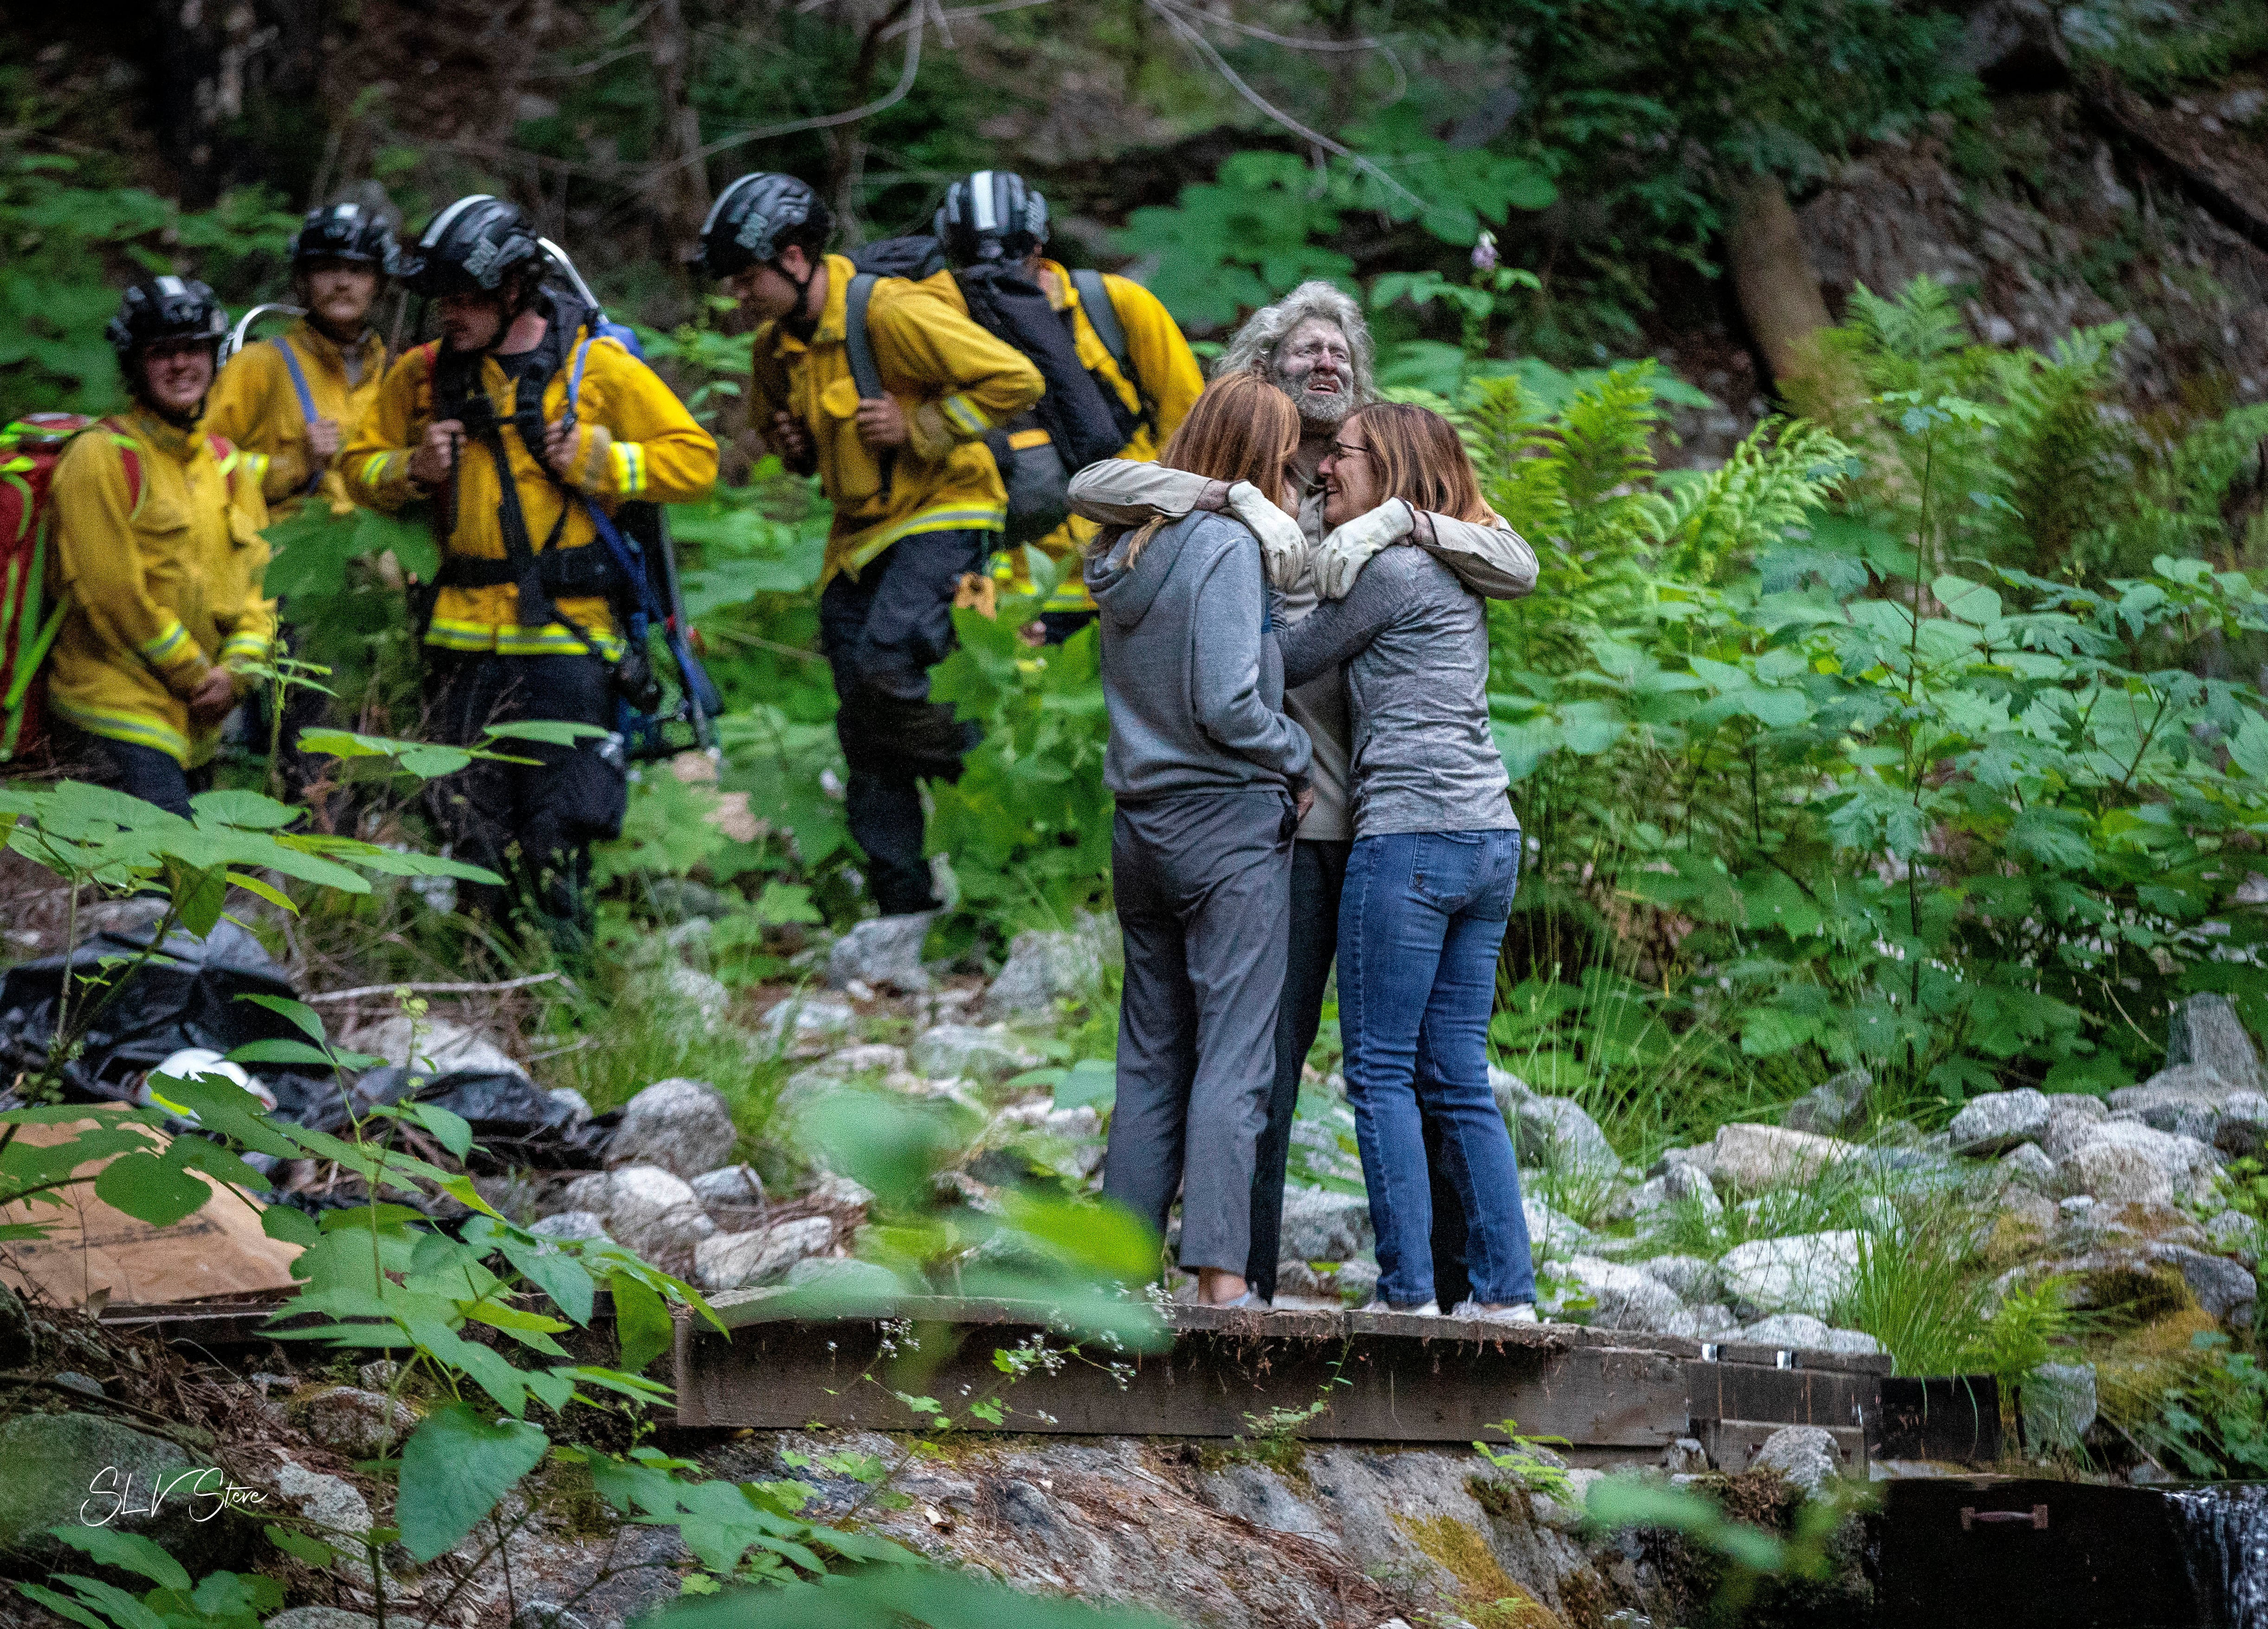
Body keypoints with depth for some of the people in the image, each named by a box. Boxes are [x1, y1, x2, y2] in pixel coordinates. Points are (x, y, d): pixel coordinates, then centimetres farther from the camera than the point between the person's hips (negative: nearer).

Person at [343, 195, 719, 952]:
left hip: (564, 634, -4)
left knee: (557, 838, -6)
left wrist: (599, 461, -12)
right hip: (463, 639, 4)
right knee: (472, 825, 5)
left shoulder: (594, 367, 0)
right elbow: (363, 468, 19)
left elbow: (694, 460, 1)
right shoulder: (424, 375, 10)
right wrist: (414, 470, -2)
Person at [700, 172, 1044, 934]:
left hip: (942, 518, -8)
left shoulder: (892, 313, -17)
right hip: (860, 537, 8)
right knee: (864, 735, 3)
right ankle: (904, 908, 9)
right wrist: (792, 443, 6)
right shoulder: (778, 343, 7)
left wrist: (918, 427, -19)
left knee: (883, 675, -27)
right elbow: (770, 416, 29)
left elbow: (1015, 382, -18)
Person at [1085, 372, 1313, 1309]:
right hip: (1230, 821, -7)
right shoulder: (1226, 544, -12)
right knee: (1233, 1060, -7)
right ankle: (1220, 1273, -11)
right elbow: (1226, 704, -18)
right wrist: (1298, 762, -2)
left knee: (1150, 1060, 11)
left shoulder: (1126, 550, 11)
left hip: (1142, 827, 7)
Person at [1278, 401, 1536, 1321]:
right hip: (1490, 838, 9)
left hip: (1410, 833, -9)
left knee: (1381, 1073, -4)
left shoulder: (1387, 565, -7)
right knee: (1458, 1077, 9)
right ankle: (1507, 1290, 6)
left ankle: (1408, 1294, -7)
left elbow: (1288, 665, 0)